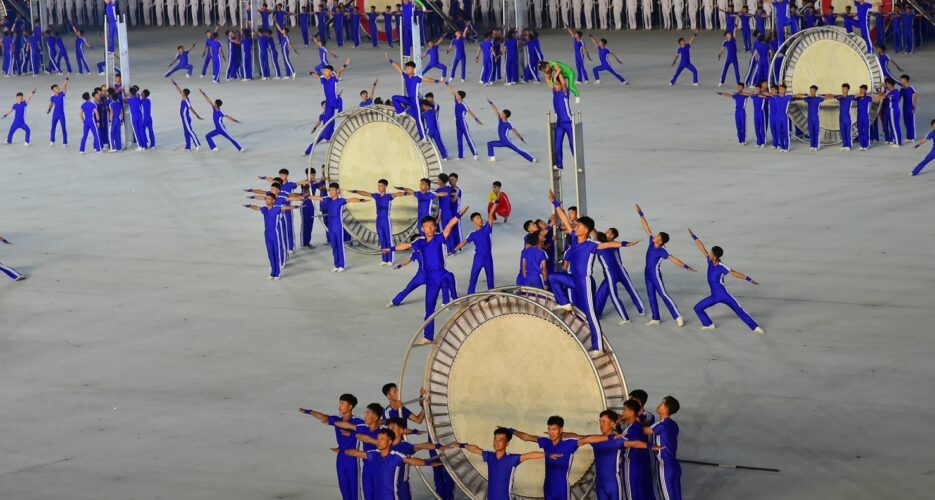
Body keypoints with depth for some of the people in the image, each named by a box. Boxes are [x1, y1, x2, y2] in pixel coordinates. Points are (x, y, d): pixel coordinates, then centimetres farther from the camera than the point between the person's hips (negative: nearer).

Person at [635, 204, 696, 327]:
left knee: (663, 295, -8)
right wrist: (640, 214, 2)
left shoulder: (662, 251, -19)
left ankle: (678, 317, -6)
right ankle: (655, 319, 16)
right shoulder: (652, 242, -2)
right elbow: (646, 228, 2)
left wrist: (686, 267, -30)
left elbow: (674, 260, -23)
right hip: (648, 273, 7)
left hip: (655, 274, -7)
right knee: (651, 295, 10)